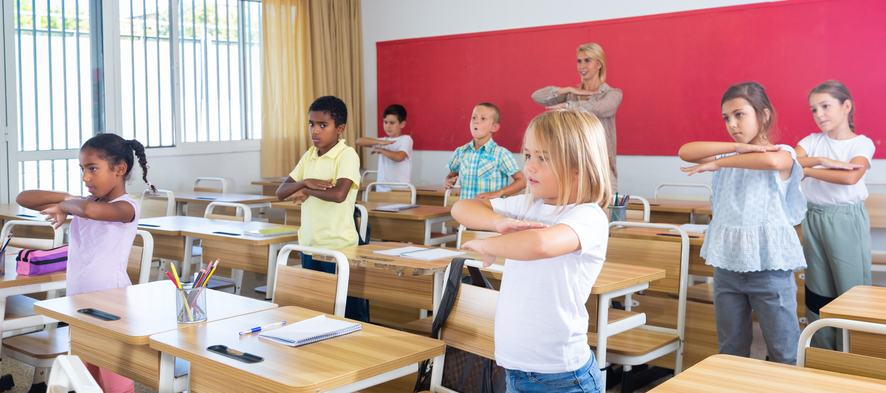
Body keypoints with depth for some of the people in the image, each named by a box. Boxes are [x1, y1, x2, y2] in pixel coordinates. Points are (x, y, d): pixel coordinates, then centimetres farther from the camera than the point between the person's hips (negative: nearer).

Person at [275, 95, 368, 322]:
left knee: (351, 315, -1)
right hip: (309, 245, 7)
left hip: (338, 246, -7)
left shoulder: (347, 155, -10)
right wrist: (305, 182, -11)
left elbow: (338, 194, -27)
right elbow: (281, 193, 9)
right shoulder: (309, 156, 11)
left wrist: (306, 191, -10)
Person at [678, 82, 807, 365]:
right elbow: (685, 152, -7)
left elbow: (771, 161, -28)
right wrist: (738, 147, -14)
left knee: (784, 351, 2)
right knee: (730, 350, 15)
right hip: (727, 264, 5)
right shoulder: (728, 156, 10)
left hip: (768, 264, -5)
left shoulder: (783, 153, -2)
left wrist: (718, 162, -20)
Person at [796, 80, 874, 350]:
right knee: (818, 292, 9)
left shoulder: (862, 143, -3)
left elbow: (850, 177, -22)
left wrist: (808, 170, -16)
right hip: (815, 219, 4)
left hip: (847, 221, -4)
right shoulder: (813, 141, 8)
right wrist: (821, 161, -21)